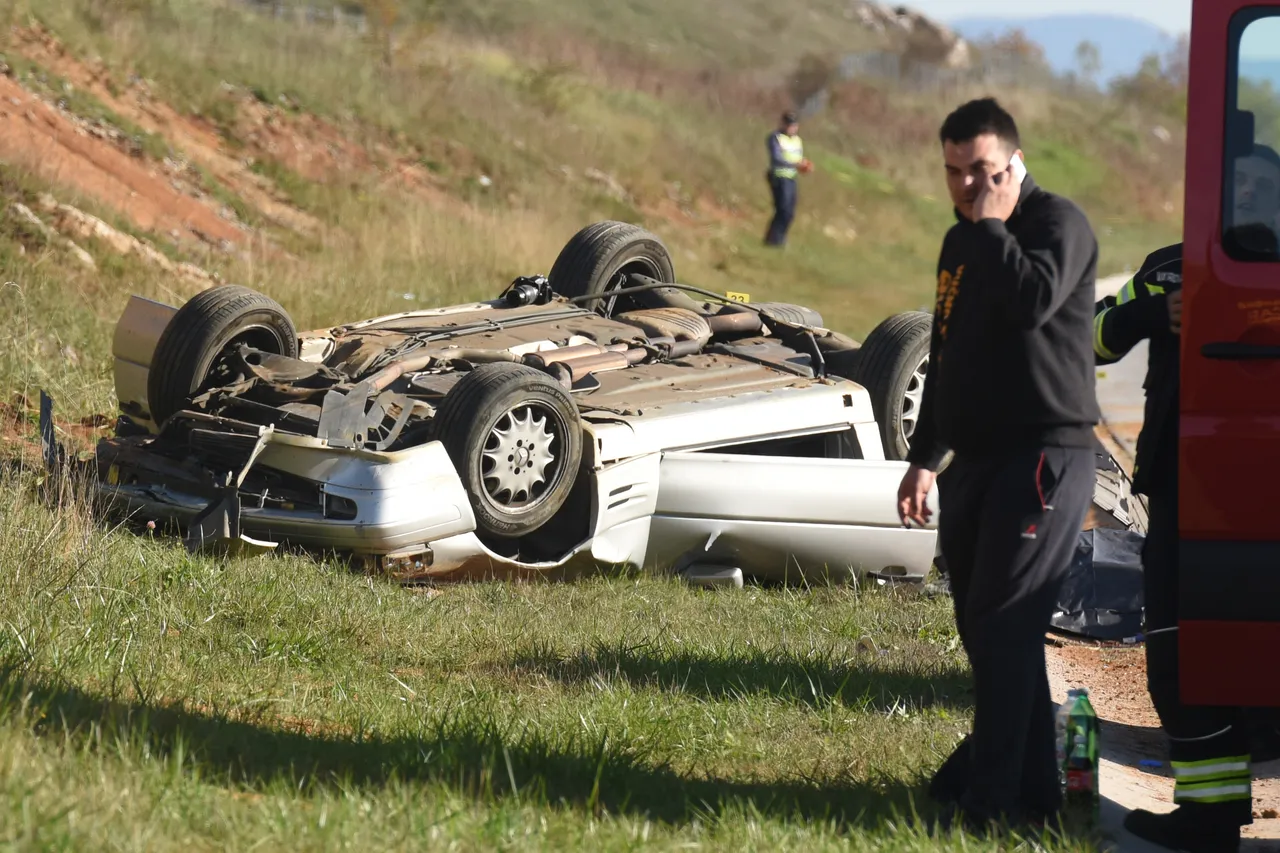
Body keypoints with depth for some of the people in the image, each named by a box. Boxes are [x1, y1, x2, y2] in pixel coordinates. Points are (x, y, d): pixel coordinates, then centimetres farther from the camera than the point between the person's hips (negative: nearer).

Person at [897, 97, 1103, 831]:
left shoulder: (1058, 221, -7)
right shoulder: (962, 241, 18)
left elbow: (1032, 299, -28)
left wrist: (991, 224, -16)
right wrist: (925, 458, 24)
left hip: (1046, 455, -9)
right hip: (978, 460, 9)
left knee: (1003, 625, -13)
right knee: (987, 628, 8)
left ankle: (989, 800, -12)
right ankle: (1034, 792, 15)